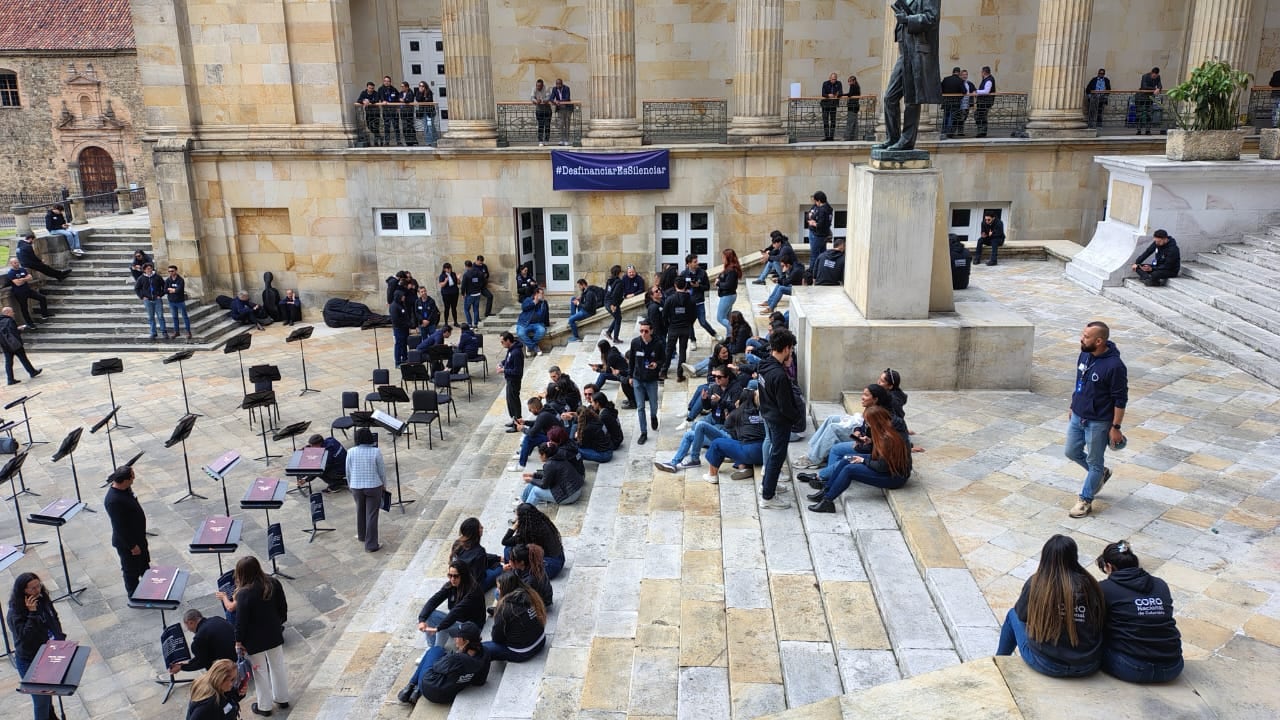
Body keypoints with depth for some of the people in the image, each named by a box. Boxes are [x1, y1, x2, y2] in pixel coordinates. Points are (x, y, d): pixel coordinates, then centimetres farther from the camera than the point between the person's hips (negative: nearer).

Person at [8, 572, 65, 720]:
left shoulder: (43, 599, -6)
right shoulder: (15, 613, -24)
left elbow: (55, 620, 11)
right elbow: (25, 636, -33)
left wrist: (60, 639, 8)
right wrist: (32, 613, -35)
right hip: (30, 662, -7)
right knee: (40, 699, 3)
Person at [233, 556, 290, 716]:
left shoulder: (244, 593, -26)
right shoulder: (273, 583, -10)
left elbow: (241, 620, -19)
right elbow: (283, 606, 2)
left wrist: (239, 640, -5)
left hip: (255, 640, -5)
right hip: (274, 635, 5)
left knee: (260, 672, 12)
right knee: (278, 666, 21)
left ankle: (264, 707, 27)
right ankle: (282, 699, 36)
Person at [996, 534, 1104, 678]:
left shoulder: (1035, 584, -12)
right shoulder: (1089, 584, -8)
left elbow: (1021, 613, 4)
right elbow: (1101, 620, 3)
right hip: (1089, 667, 2)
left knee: (1012, 615, 24)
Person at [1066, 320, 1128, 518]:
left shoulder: (1114, 366, -25)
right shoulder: (1084, 355, -2)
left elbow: (1120, 400, -18)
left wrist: (1115, 427, -16)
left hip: (1098, 422, -8)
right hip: (1077, 416, 8)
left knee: (1094, 462, 8)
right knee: (1072, 452, 19)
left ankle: (1085, 500, 21)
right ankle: (1101, 473, 44)